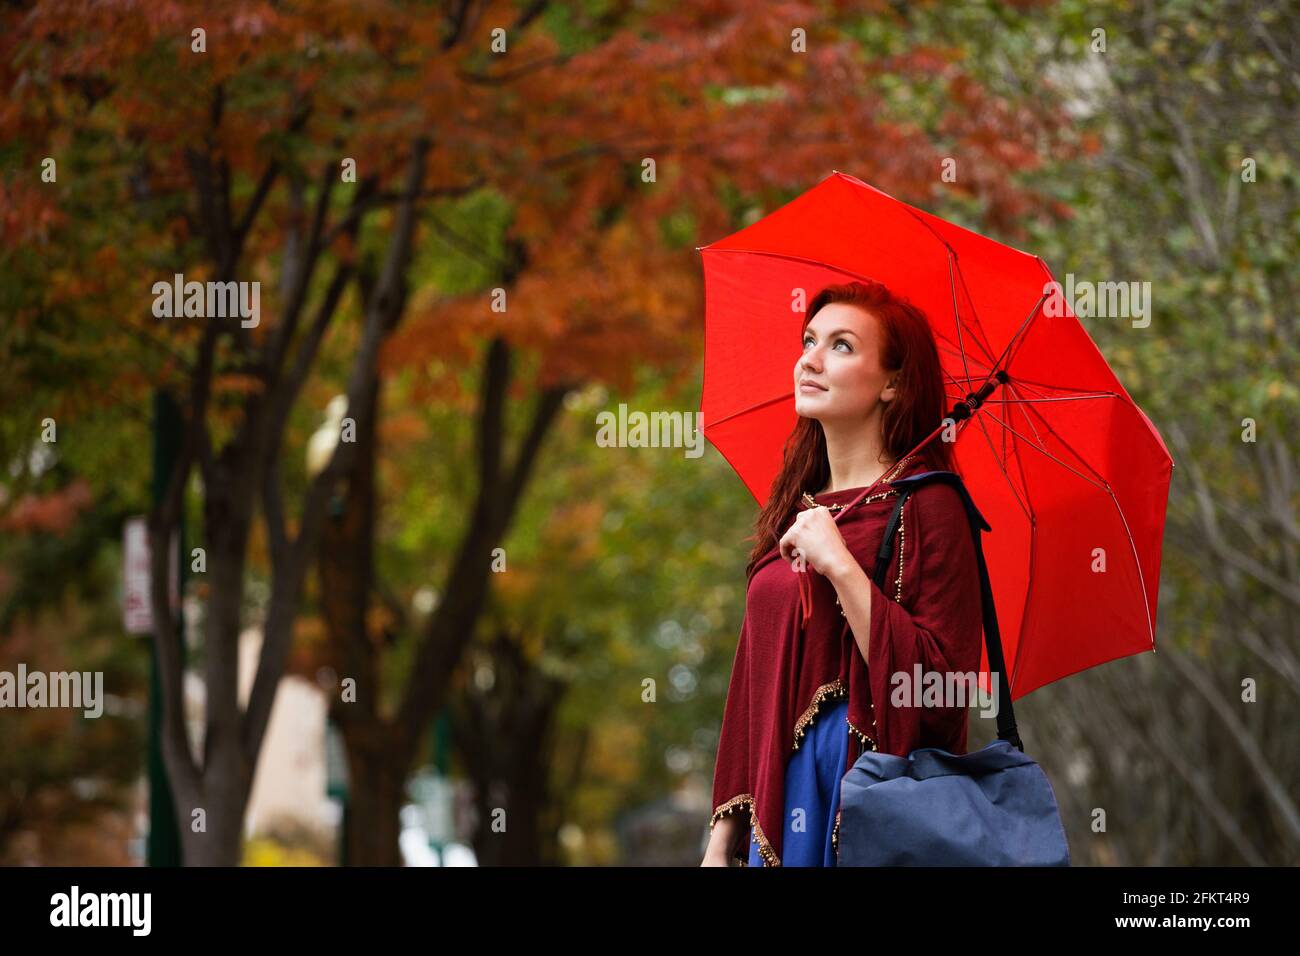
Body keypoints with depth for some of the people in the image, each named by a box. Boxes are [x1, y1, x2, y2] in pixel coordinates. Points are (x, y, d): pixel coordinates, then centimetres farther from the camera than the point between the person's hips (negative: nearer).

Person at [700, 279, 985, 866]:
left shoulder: (927, 504, -8)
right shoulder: (795, 507, 12)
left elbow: (940, 686, -18)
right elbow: (753, 675, 14)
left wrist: (841, 566, -21)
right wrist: (723, 836, 11)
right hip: (778, 799, 6)